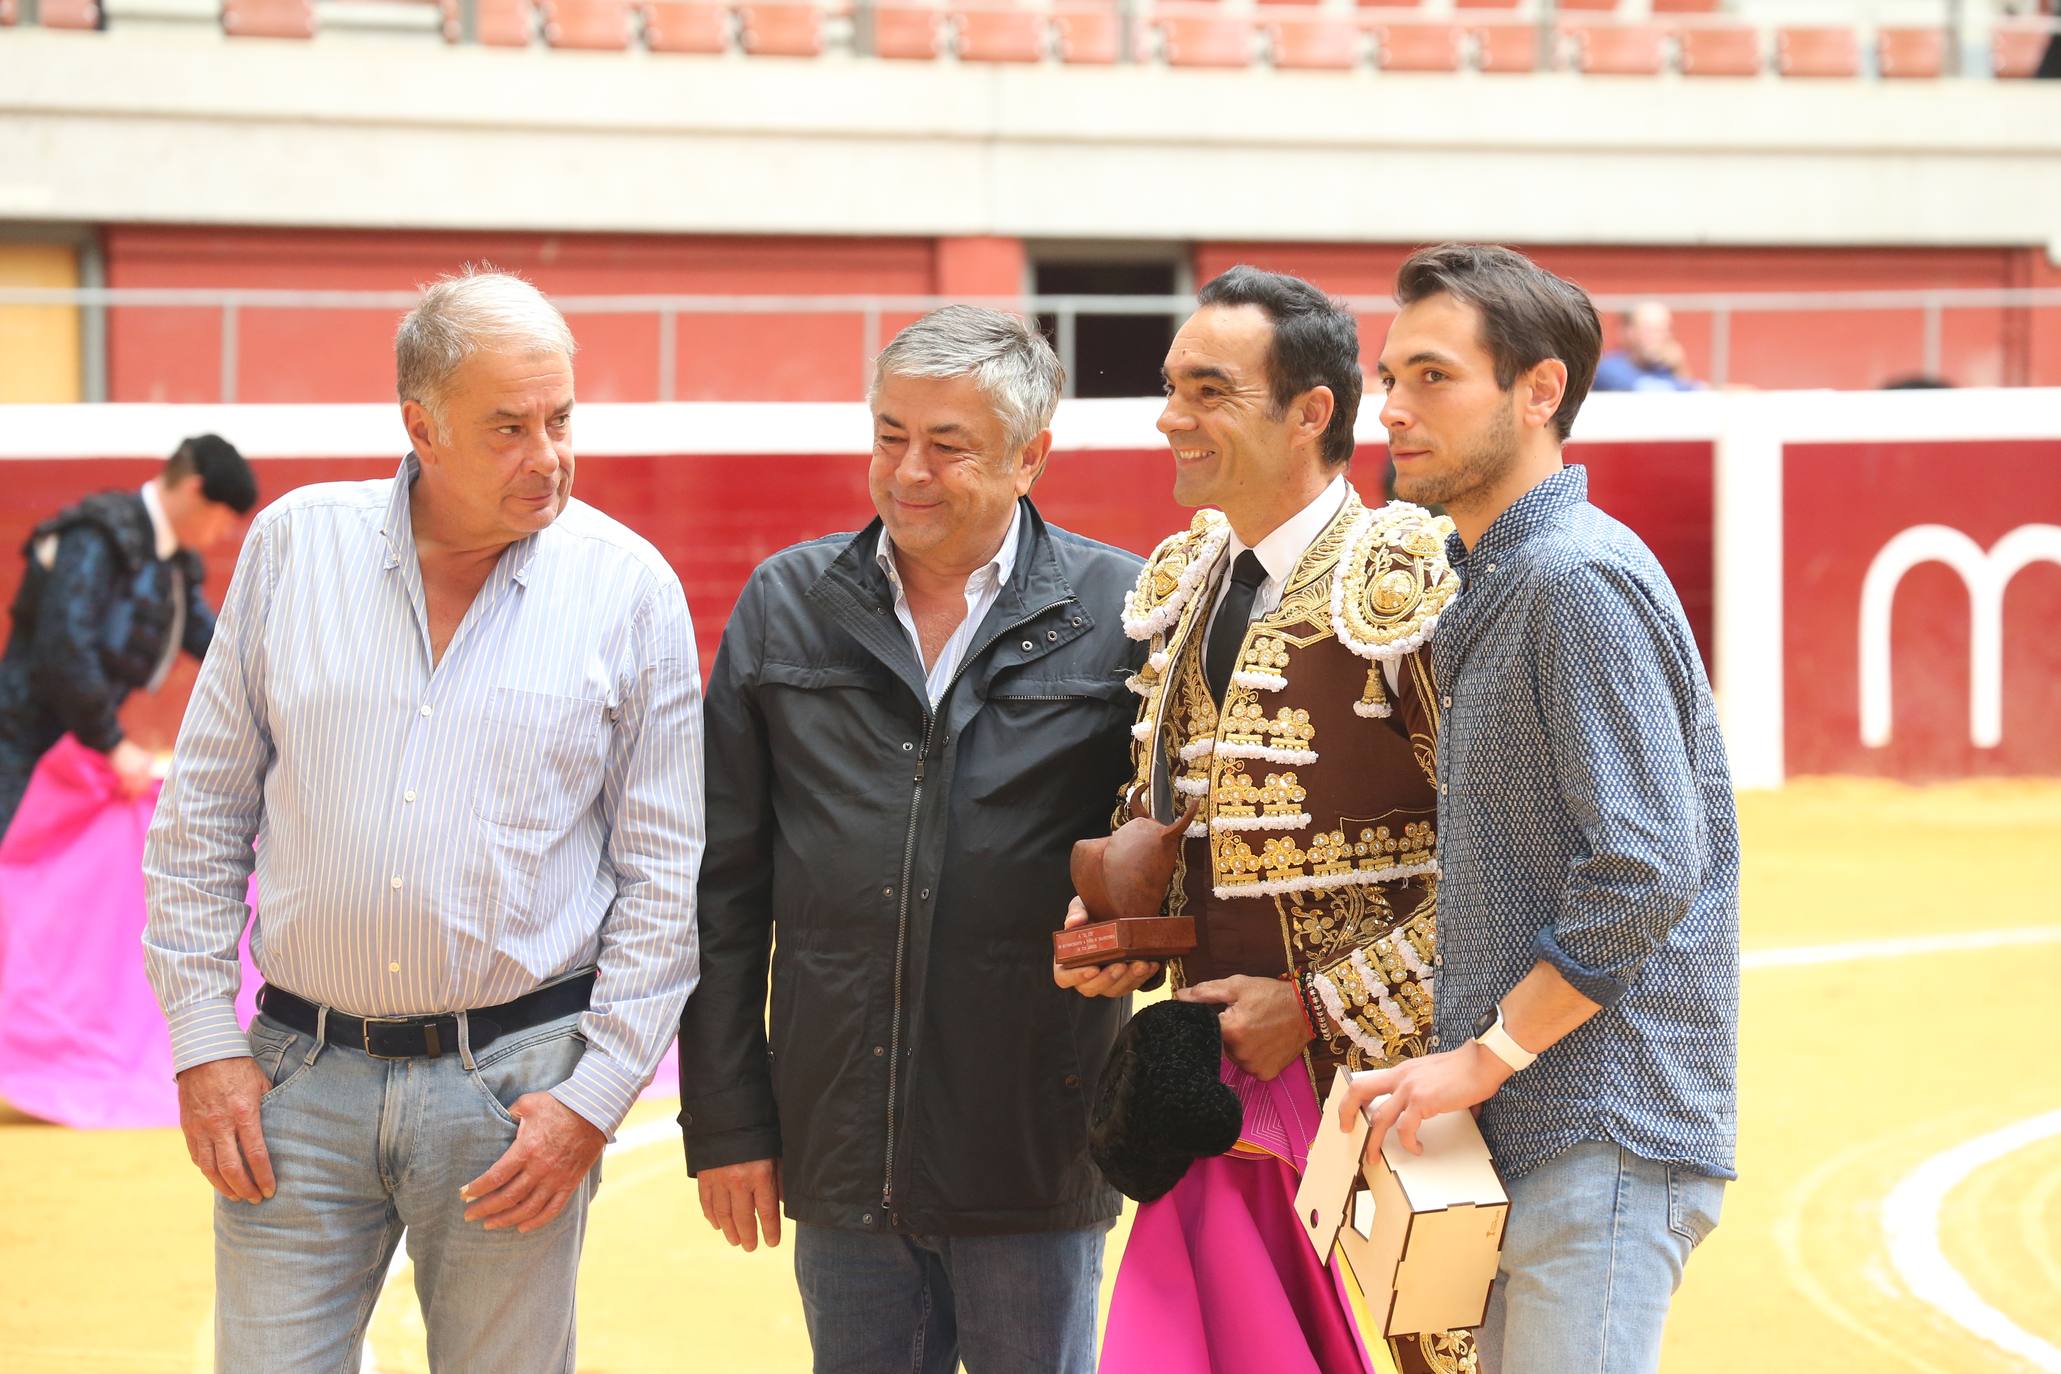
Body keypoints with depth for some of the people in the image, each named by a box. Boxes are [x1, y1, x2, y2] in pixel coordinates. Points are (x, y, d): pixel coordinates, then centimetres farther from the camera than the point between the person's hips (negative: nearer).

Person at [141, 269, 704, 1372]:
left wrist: (594, 1100, -6)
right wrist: (204, 1041, 1)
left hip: (512, 1085, -1)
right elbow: (200, 814, 8)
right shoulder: (295, 545, 3)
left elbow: (665, 872, 1)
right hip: (299, 1075, 1)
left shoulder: (629, 587, -1)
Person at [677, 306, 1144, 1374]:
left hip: (1035, 1160, -2)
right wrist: (725, 1119, 3)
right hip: (838, 1156, 2)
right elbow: (725, 885, 6)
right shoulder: (787, 605, 6)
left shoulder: (1123, 614, -2)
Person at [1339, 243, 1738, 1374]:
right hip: (1538, 1134, 10)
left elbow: (1645, 873, -22)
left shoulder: (1581, 578, -15)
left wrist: (1486, 1056, -16)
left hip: (1604, 1140, -10)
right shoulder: (1491, 581, 17)